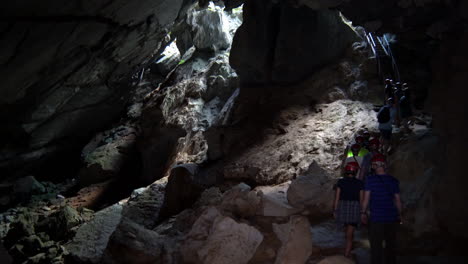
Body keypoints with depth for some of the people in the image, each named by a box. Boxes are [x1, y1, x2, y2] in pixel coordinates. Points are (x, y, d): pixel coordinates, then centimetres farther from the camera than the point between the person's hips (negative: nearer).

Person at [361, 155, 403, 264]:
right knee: (391, 245, 14)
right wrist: (399, 214, 17)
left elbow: (366, 198, -7)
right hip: (392, 218, 4)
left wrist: (363, 212, 3)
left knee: (376, 246, 3)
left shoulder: (370, 179, -7)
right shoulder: (394, 180, 4)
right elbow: (398, 200, 7)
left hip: (376, 218, -4)